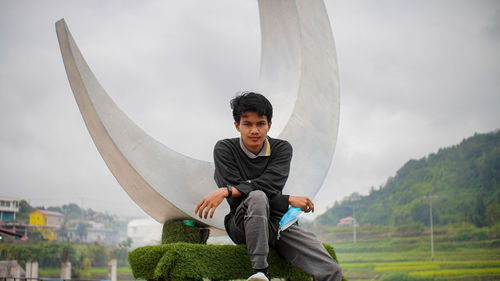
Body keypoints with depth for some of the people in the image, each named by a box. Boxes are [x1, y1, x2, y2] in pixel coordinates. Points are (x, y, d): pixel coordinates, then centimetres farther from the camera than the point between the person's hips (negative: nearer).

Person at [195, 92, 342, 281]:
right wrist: (289, 201, -14)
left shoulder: (282, 148, 6)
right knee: (257, 197, -38)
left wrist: (226, 191, -24)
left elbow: (271, 184, -13)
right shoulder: (224, 149, 0)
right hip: (242, 223, -2)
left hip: (278, 222, 2)